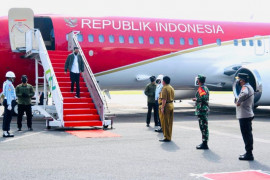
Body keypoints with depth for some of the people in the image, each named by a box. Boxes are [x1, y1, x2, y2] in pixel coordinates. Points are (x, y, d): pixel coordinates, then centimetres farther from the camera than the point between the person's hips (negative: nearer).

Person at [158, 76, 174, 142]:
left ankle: (167, 138, 0)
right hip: (171, 105, 9)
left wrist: (162, 107, -21)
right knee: (169, 123, 13)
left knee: (165, 123, -3)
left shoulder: (164, 88, -16)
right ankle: (169, 137, 19)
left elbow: (164, 99, -22)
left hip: (165, 106, -9)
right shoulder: (171, 88, 13)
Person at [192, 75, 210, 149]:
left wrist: (196, 99, -13)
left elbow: (203, 97, -28)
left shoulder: (201, 88, -14)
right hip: (205, 109, 10)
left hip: (201, 110, -10)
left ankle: (204, 144, -6)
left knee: (203, 127, -8)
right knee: (204, 127, 14)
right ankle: (204, 143, 21)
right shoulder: (205, 88, 17)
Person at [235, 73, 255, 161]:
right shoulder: (250, 87, 17)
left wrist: (238, 101, -29)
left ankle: (249, 154, -2)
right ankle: (249, 153, 23)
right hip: (249, 114, 10)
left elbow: (244, 94, -41)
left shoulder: (245, 87, -16)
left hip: (244, 116, -10)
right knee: (248, 134, 15)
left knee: (246, 135, -5)